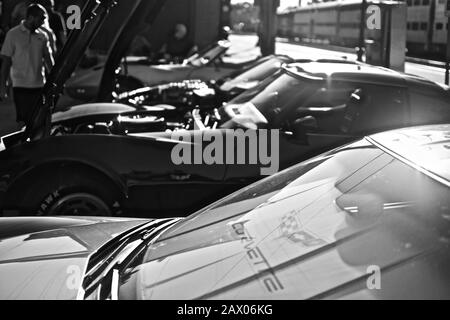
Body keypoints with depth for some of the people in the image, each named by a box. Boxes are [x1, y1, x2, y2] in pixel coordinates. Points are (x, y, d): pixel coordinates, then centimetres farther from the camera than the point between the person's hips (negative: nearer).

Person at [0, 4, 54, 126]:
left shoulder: (42, 36, 7)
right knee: (23, 120, -2)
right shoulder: (13, 34, -4)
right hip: (21, 86, -3)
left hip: (39, 86, 4)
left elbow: (48, 59, 11)